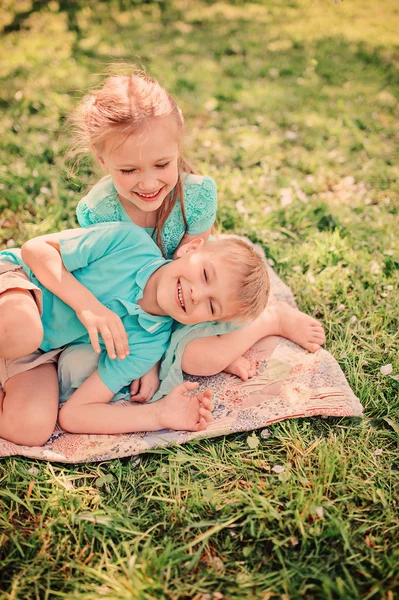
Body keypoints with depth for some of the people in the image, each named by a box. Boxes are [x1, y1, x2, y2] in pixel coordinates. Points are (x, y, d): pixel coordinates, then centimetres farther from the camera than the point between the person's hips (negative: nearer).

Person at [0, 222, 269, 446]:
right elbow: (35, 248, -16)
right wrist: (87, 303, -31)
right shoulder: (132, 242, -20)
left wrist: (158, 415, -29)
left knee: (33, 428, -29)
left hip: (41, 348, 1)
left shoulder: (149, 347, -15)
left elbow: (74, 413, -16)